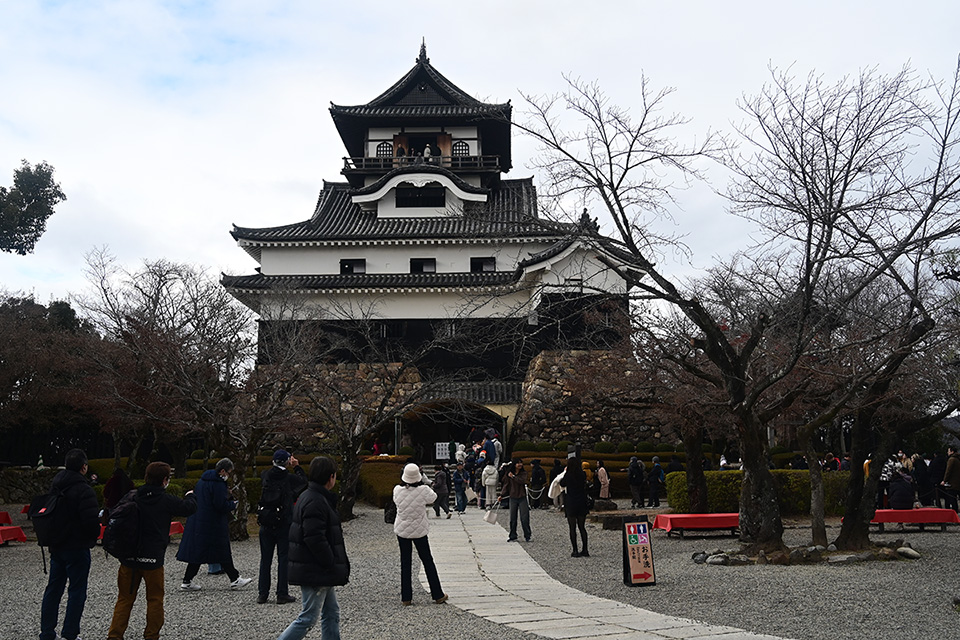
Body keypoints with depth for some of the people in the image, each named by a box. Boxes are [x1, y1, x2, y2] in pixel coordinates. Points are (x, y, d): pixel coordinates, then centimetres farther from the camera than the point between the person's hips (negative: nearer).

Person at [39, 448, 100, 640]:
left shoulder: (55, 486, 8)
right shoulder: (83, 490, -19)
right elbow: (91, 520, -23)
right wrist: (94, 536, -4)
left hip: (56, 546, 8)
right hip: (77, 547, -8)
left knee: (53, 588, 15)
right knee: (77, 591, 1)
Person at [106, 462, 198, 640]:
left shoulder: (132, 498, 1)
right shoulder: (166, 500, -10)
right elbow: (189, 508, 2)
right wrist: (190, 496, 22)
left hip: (129, 557, 4)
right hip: (153, 558, -3)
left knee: (125, 598, 14)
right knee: (155, 599, 13)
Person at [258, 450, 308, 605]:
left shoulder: (265, 476, -2)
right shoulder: (289, 478, -12)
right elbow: (304, 480, 8)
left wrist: (288, 468, 18)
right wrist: (296, 467, 19)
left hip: (266, 526, 4)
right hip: (284, 526, -3)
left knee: (265, 559, 11)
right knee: (284, 559, 4)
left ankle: (262, 594, 15)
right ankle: (282, 594, 6)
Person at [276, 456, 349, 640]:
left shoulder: (307, 497, 14)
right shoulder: (316, 502, -20)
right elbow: (315, 539, -26)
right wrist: (332, 565, -19)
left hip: (321, 572, 11)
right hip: (315, 573, -11)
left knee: (332, 614, 14)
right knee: (308, 618, -3)